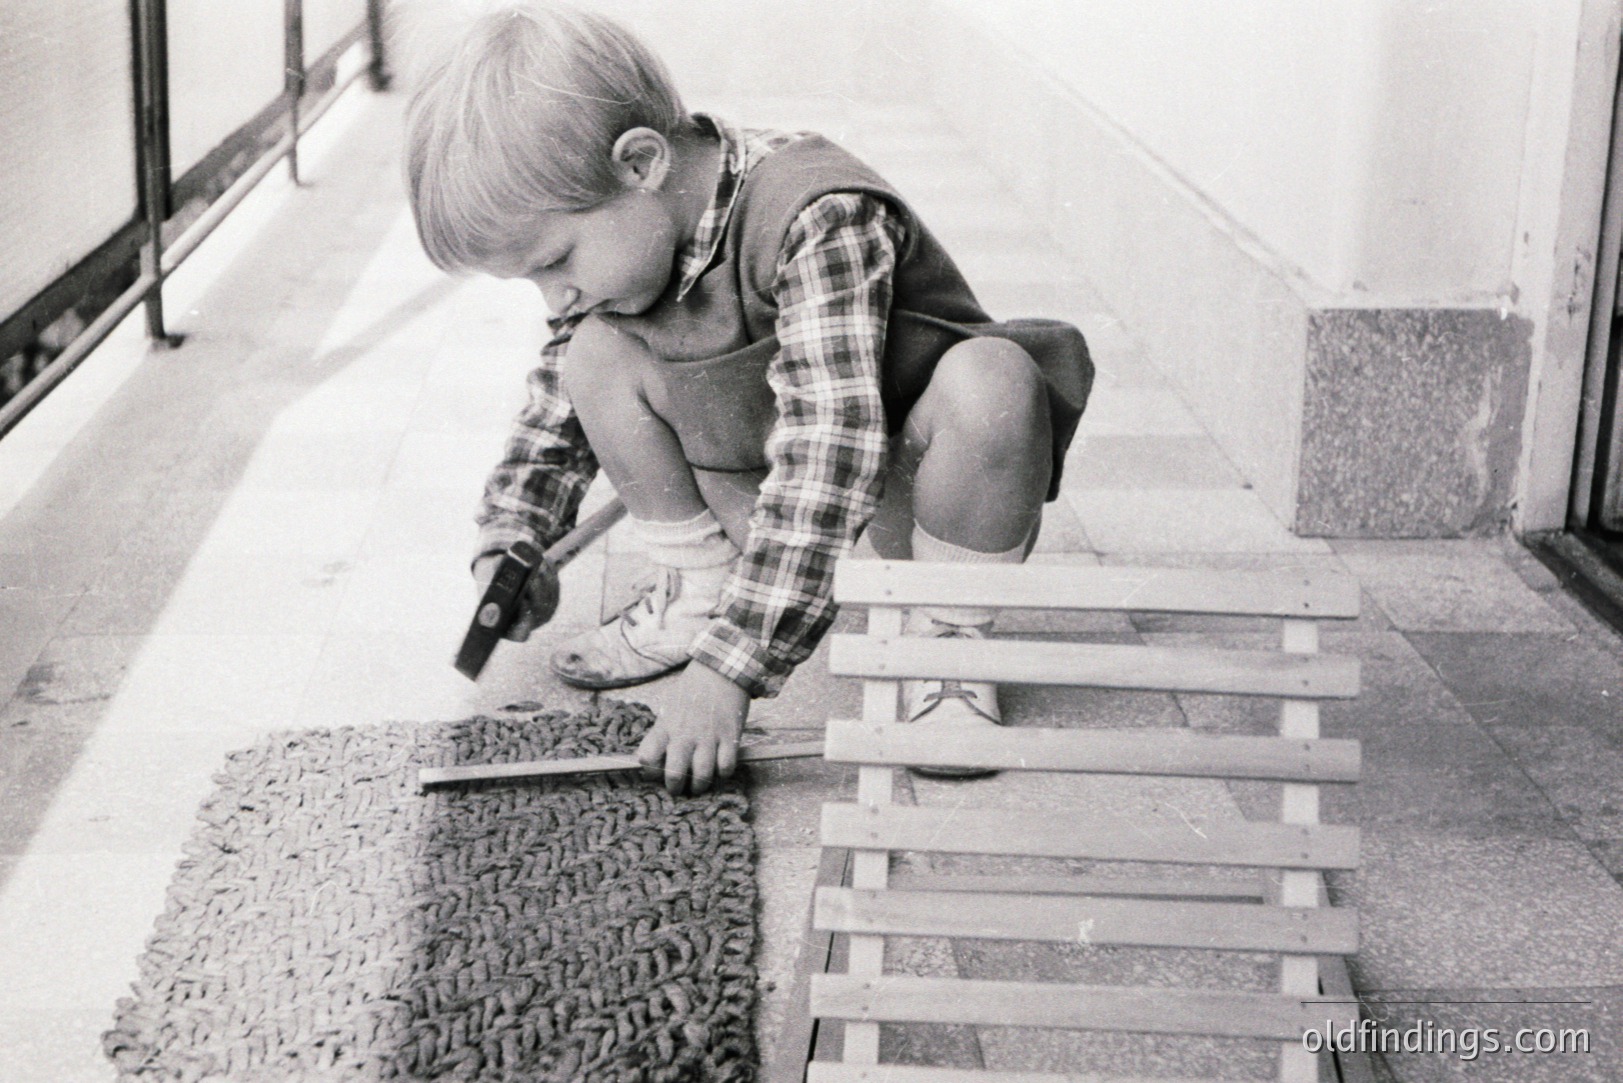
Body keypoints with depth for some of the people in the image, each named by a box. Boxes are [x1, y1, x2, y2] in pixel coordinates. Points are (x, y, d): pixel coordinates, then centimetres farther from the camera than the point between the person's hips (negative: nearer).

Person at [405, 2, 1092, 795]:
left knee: (992, 379, -38)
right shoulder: (615, 229, -8)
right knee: (597, 353, -11)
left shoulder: (819, 219, -33)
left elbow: (828, 454, -40)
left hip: (913, 487, -6)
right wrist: (508, 538, -3)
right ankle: (696, 592, 4)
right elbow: (558, 396, 10)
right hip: (777, 506, 6)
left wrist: (729, 666, -43)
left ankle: (948, 640, -18)